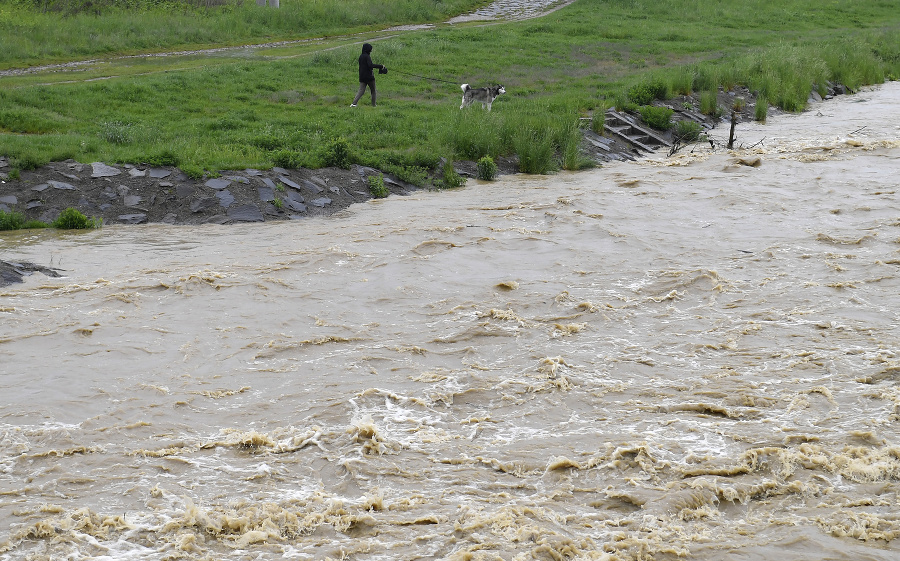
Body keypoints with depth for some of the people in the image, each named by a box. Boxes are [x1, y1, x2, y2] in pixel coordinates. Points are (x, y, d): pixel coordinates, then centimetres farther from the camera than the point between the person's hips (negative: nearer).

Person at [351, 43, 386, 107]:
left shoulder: (361, 56, 10)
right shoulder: (367, 57, -15)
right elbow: (370, 65, -29)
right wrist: (381, 66, -26)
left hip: (362, 77, 7)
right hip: (369, 76, -7)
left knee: (361, 90, 2)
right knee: (373, 91, 10)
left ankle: (354, 103, -15)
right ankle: (373, 105, 15)